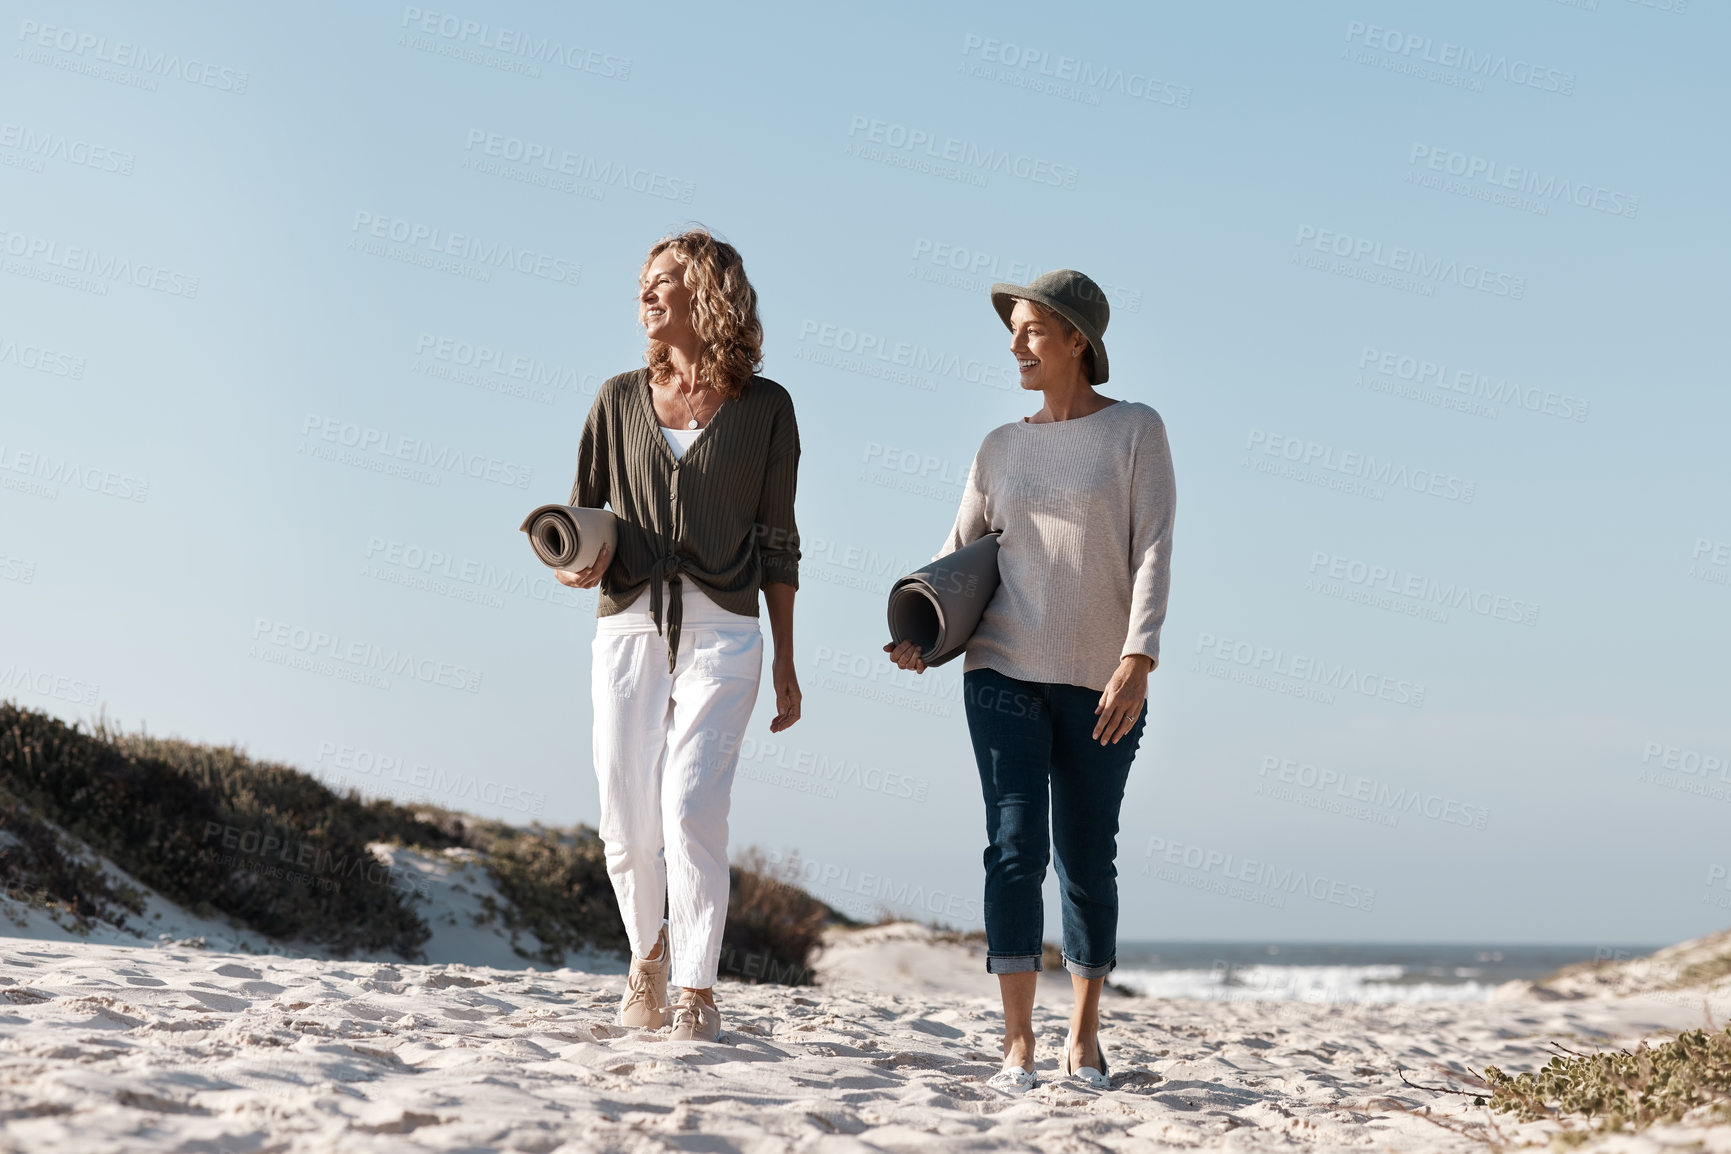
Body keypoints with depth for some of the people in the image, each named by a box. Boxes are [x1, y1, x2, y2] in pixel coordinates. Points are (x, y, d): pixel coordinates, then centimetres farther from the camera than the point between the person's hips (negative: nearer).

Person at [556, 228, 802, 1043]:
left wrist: (785, 662, 8)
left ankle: (696, 990, -6)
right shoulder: (620, 400, 11)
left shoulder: (763, 408, 6)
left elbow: (777, 540, 9)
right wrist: (577, 563, -5)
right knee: (627, 824, 3)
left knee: (692, 808, -16)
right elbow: (582, 508, 18)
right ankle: (648, 953, 29)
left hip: (721, 629, -2)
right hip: (628, 625, 3)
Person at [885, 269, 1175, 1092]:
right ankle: (1017, 1045, -8)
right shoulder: (1002, 449, 11)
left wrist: (1137, 662, -17)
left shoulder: (1135, 430, 1)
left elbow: (1152, 551, -7)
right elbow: (959, 556, 11)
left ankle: (1084, 1035, 21)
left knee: (1088, 861, 5)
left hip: (1100, 684, -2)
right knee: (1017, 847, -10)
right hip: (1005, 673, 2)